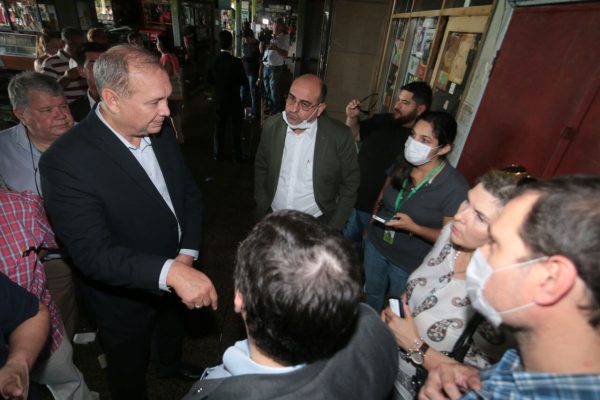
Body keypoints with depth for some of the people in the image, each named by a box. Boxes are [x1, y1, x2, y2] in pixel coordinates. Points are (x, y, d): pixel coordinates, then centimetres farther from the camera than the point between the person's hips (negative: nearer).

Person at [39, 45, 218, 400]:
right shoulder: (67, 161, -30)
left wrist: (188, 254, -15)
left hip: (178, 277, 6)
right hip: (126, 299, -5)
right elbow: (94, 254, -32)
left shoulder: (160, 131, -11)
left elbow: (190, 192, -4)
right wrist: (170, 271, -46)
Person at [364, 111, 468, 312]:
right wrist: (371, 225, 8)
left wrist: (413, 227, -32)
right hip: (376, 244, 5)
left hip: (410, 264, -5)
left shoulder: (455, 187, -27)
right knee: (371, 296, 29)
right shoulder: (402, 162, -12)